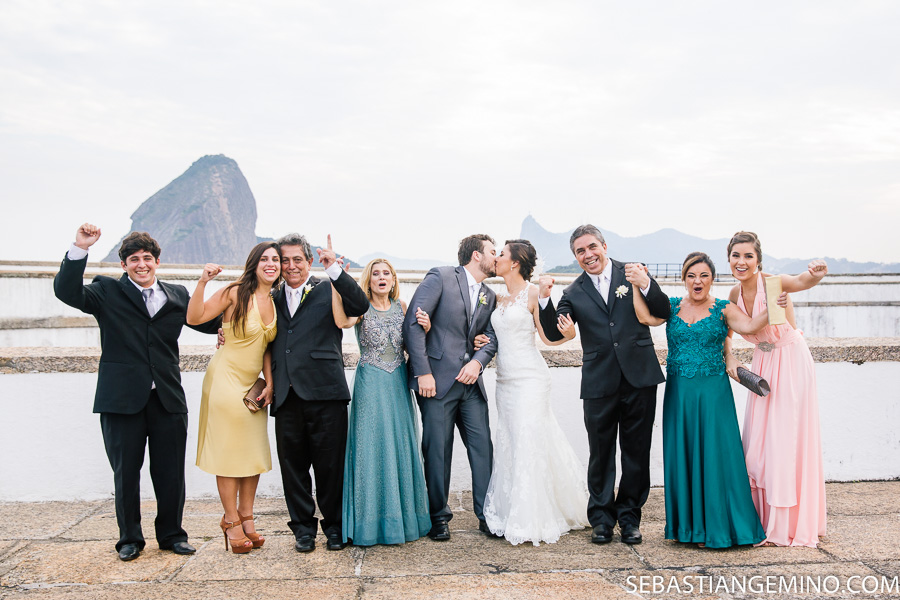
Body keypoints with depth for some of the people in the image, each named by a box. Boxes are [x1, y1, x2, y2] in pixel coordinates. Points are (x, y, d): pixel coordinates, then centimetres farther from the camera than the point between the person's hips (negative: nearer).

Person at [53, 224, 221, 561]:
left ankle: (171, 534, 24)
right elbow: (66, 291, -11)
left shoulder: (177, 296, 13)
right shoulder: (107, 292, 5)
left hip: (168, 399, 2)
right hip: (122, 398, -2)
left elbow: (209, 323, 19)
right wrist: (80, 249, -21)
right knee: (126, 472, 8)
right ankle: (129, 539, 24)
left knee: (171, 473, 7)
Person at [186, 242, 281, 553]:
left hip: (253, 383, 6)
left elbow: (268, 346, 10)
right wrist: (203, 282, -26)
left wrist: (270, 383, 2)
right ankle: (231, 521, 10)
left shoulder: (275, 302, 6)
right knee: (228, 449, -1)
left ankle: (246, 517, 20)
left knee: (255, 451, 8)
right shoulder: (235, 293, -10)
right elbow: (194, 318, -15)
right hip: (226, 378, -6)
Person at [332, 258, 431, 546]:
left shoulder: (401, 307, 8)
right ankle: (372, 520, 12)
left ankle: (402, 516, 23)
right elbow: (342, 321, -28)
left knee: (400, 445, 9)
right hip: (370, 385, -4)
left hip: (398, 384, 4)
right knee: (372, 448, 0)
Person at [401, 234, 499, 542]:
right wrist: (423, 372, -16)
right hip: (437, 380, -5)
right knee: (437, 450, 1)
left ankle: (487, 514, 16)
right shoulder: (440, 277, -4)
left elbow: (492, 339, 12)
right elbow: (413, 323, -11)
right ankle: (438, 517, 17)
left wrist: (478, 361, -10)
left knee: (482, 446, 3)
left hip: (470, 381, 6)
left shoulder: (490, 297, 16)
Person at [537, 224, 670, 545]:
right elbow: (554, 334, -1)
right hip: (600, 383, 1)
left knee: (636, 453, 9)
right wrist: (545, 300, -15)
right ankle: (601, 519, 24)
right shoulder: (574, 293, 6)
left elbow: (664, 313, -1)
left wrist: (646, 284, -17)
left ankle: (629, 518, 24)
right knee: (601, 454, 9)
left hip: (639, 377, 0)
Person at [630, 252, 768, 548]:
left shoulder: (723, 309, 1)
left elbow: (748, 326, -15)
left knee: (714, 454, -2)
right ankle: (686, 524, 20)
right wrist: (638, 287, -17)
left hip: (713, 392, -2)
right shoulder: (672, 306, 8)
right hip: (678, 392, 2)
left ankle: (716, 526, 10)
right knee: (681, 455, 6)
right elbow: (646, 317, -8)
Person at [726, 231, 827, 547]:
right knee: (758, 440, 10)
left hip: (791, 363, -6)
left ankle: (790, 523, 12)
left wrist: (815, 274, -62)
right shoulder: (735, 294, -1)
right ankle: (765, 520, 25)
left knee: (787, 438, -3)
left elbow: (800, 281, -43)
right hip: (763, 365, 7)